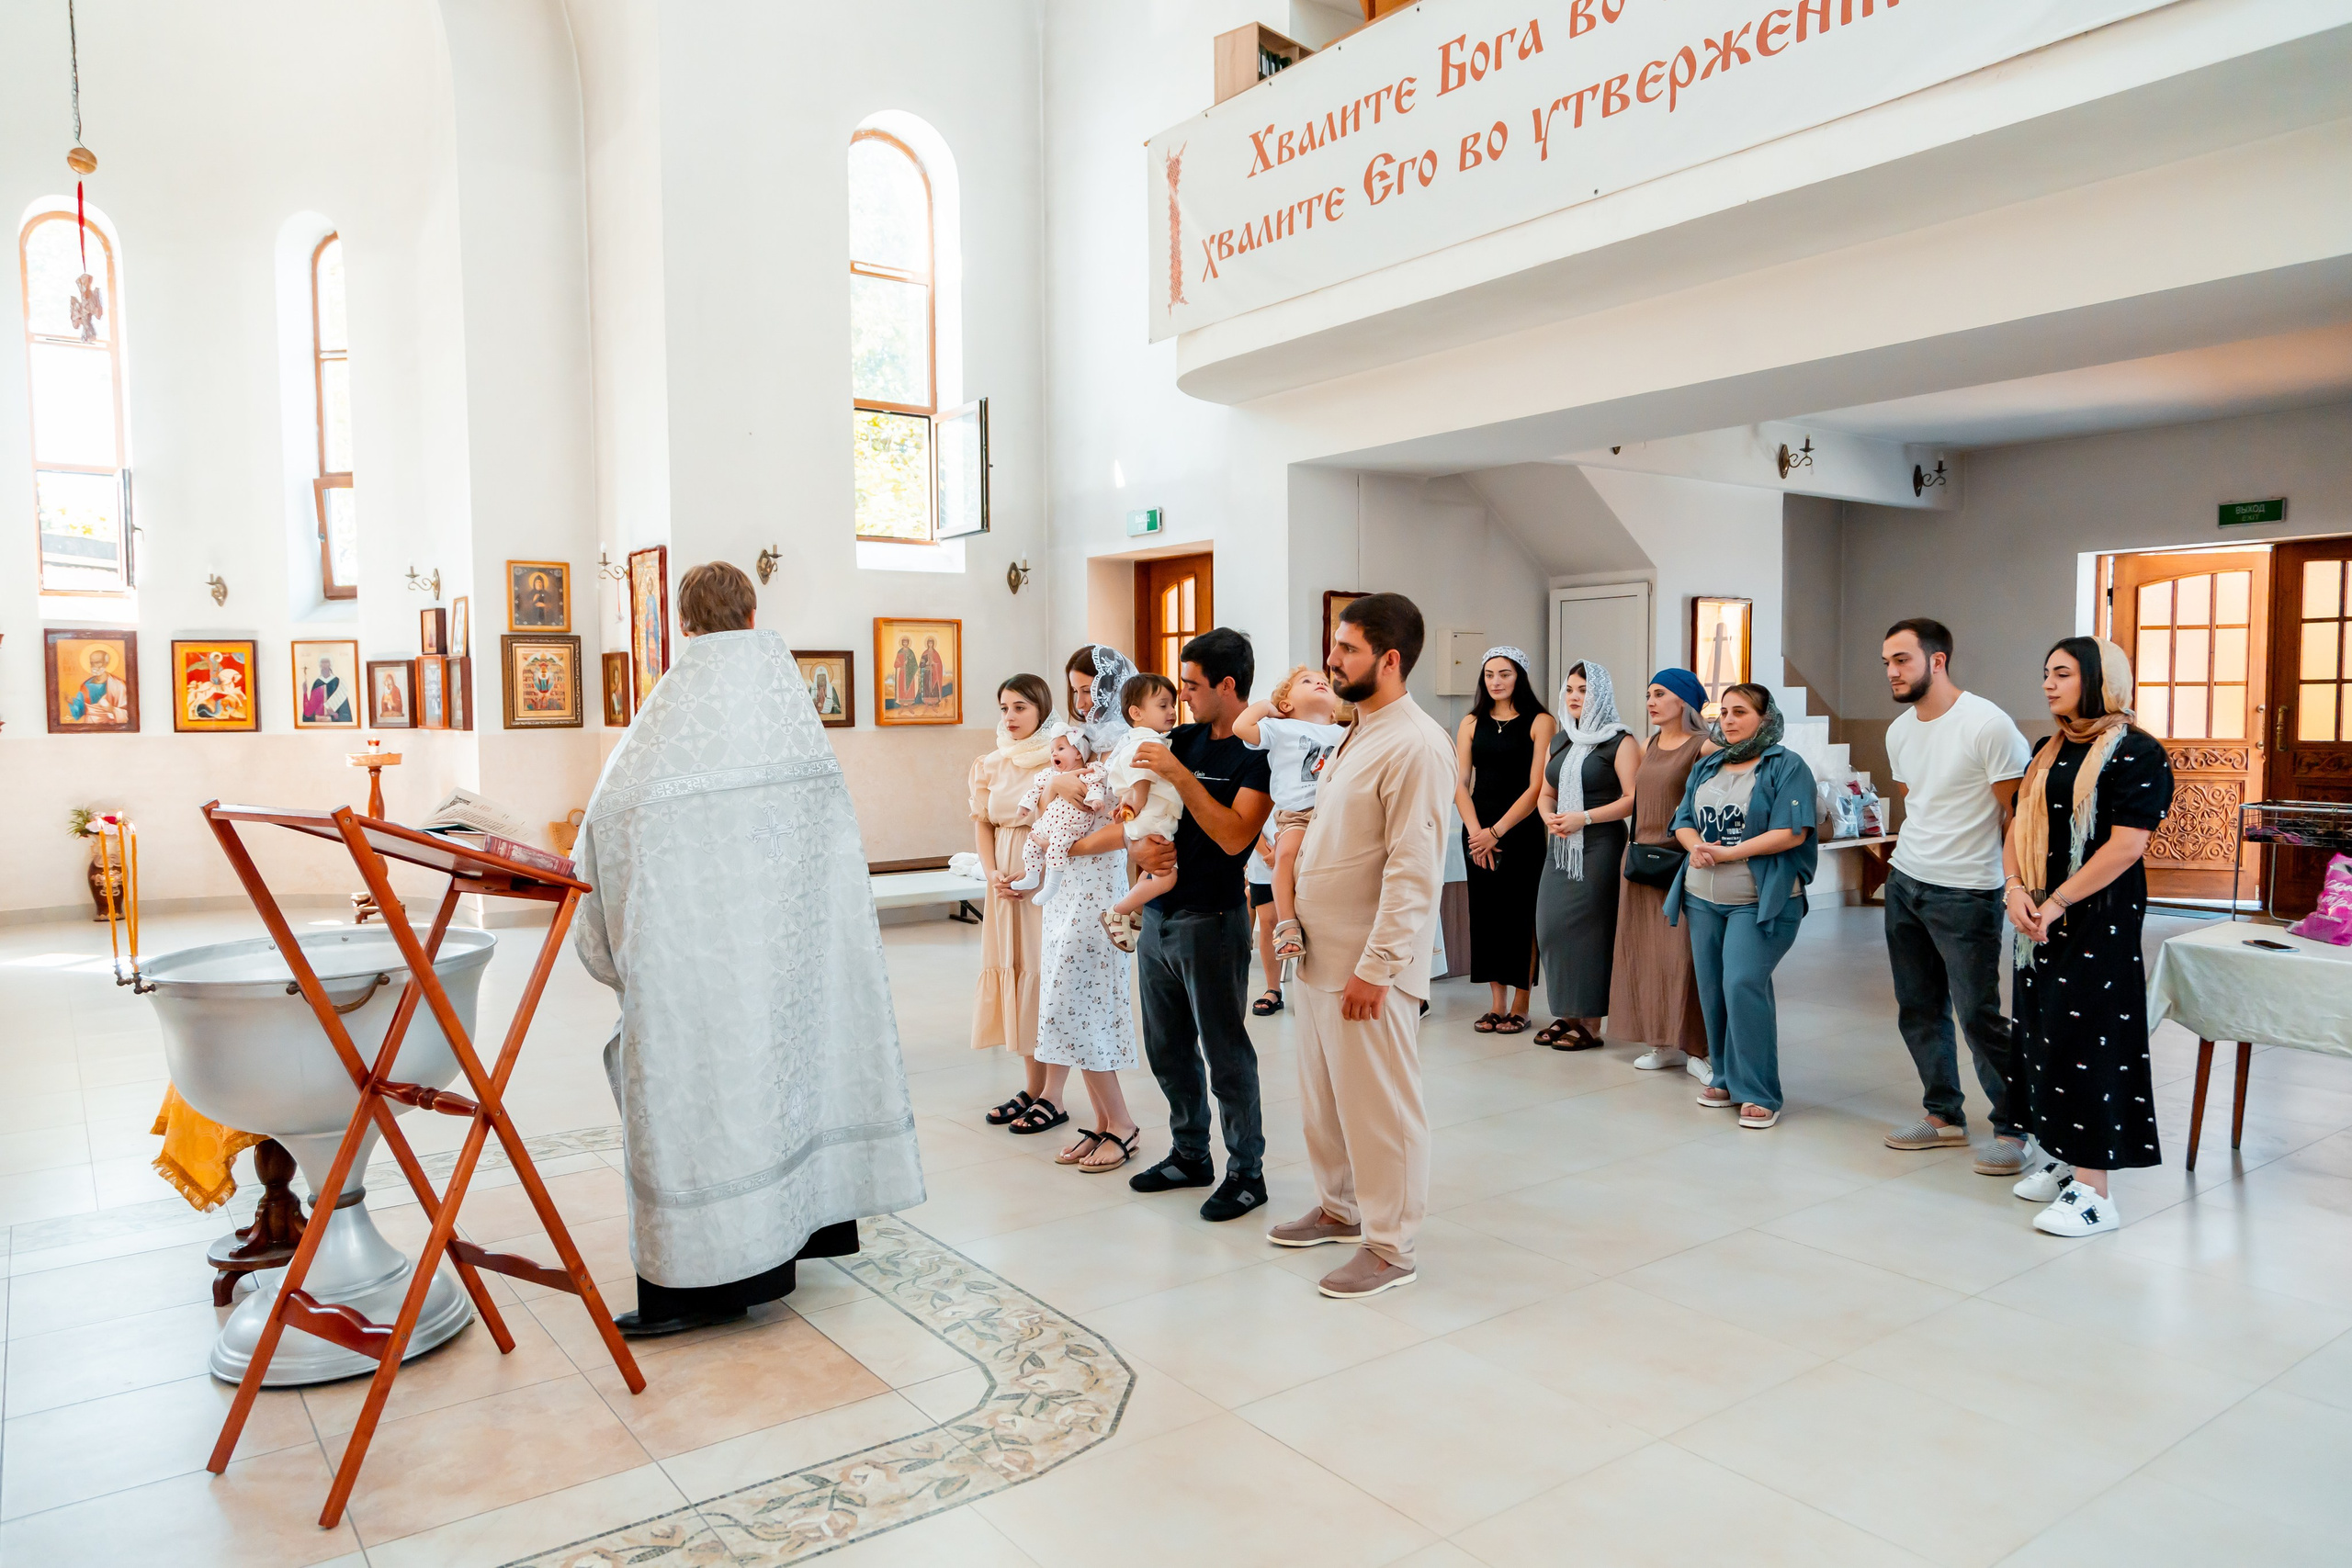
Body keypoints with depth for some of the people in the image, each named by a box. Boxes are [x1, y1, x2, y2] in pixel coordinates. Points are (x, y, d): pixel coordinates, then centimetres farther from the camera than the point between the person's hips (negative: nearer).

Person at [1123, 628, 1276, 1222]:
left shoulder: (1260, 753, -12)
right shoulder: (1182, 738, 10)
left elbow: (1235, 835, -22)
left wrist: (1180, 776, -23)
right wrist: (1138, 845, -7)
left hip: (1210, 921, -8)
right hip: (1158, 915, 8)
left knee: (1225, 1052, 1)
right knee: (1168, 1049, 17)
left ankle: (1247, 1173, 14)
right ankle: (1190, 1155, 33)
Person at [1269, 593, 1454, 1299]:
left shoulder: (1415, 746, -17)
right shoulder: (1357, 734, 13)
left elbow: (1413, 871, -22)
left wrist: (1376, 967, -22)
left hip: (1368, 965, -9)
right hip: (1321, 954, 9)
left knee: (1377, 1105, 2)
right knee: (1322, 1095, 20)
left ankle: (1390, 1247, 15)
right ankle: (1339, 1207, 37)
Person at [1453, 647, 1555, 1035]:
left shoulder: (1539, 722, -3)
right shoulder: (1472, 724, 10)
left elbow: (1536, 787, -9)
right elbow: (1460, 784, 6)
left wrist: (1496, 832, -12)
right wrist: (1475, 831, -7)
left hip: (1521, 830, -4)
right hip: (1477, 832, 4)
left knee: (1520, 914, -1)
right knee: (1486, 912, 6)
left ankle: (1520, 1006, 9)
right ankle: (1497, 1004, 14)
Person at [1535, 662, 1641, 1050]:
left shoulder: (1619, 741, -4)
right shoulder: (1560, 741, 16)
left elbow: (1633, 799, -13)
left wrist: (1585, 818, -19)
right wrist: (1549, 817, 0)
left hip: (1599, 847, -7)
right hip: (1561, 847, 7)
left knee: (1587, 928, -7)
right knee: (1550, 927, 2)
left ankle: (1590, 1024, 2)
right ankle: (1566, 1014, 14)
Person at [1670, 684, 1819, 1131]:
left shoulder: (1786, 766, -5)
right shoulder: (1707, 767, 16)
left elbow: (1791, 833, -15)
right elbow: (1684, 822, 13)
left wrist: (1729, 853, -17)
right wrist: (1696, 847, -10)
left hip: (1761, 901, -6)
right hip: (1704, 898, 7)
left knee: (1743, 985, -16)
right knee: (1712, 988, 7)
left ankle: (1758, 1093, -6)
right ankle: (1726, 1078, 22)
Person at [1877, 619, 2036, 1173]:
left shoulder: (1988, 725, -15)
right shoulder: (1898, 732, 8)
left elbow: (2016, 814, -12)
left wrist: (2016, 886, -9)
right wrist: (1917, 854, 18)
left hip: (1965, 896, -8)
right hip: (1903, 881, 8)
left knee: (1979, 1015, -6)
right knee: (1919, 1010, 13)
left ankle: (2012, 1128, 10)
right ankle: (1945, 1116, 26)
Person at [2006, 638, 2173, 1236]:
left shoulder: (2136, 753, -10)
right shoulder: (2048, 752, 14)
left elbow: (2126, 845, -17)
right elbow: (2020, 827, 13)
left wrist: (2055, 904, -17)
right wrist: (2015, 888, -5)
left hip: (2098, 918, -7)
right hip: (2038, 918, 8)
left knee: (2085, 1040, -7)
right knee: (2042, 1034, 11)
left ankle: (2093, 1189, -2)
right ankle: (2060, 1154, 25)